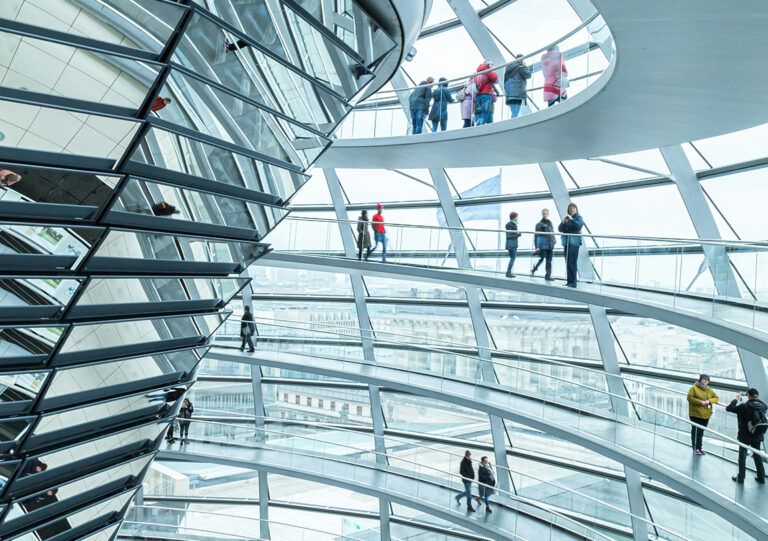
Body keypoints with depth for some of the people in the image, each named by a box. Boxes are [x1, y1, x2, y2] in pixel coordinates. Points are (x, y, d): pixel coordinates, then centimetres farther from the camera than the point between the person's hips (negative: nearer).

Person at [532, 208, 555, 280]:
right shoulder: (539, 224, -4)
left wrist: (553, 244, 16)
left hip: (550, 245, 6)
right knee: (541, 259, -4)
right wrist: (536, 246, -14)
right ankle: (533, 270, 20)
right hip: (542, 245, -5)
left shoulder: (550, 223, 15)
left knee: (549, 261, 4)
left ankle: (548, 275, 8)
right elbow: (536, 236, -7)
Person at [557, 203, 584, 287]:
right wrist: (563, 222, -7)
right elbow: (560, 229, 10)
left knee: (572, 263, -11)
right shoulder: (567, 218, 17)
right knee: (567, 263, 9)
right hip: (566, 242, 6)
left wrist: (572, 219, -18)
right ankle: (569, 281, 15)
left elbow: (579, 226, -17)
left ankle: (573, 283, -9)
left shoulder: (578, 217, 1)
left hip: (574, 243, -6)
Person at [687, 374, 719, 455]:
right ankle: (695, 448, 1)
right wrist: (700, 402, -20)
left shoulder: (709, 390, 13)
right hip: (695, 414, -5)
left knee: (701, 431, 9)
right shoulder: (694, 388, -3)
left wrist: (709, 401, -9)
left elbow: (716, 398, 10)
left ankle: (699, 447, 18)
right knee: (696, 431, -6)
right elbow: (689, 398, -12)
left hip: (706, 415, 5)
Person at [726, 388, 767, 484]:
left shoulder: (744, 407, -21)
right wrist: (758, 399, 13)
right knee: (757, 456, 19)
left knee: (742, 456, 7)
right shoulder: (762, 406, -5)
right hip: (758, 436, 5)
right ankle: (761, 477, 27)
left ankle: (741, 477, 13)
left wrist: (736, 399, -3)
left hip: (745, 436, -5)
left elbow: (728, 408, -16)